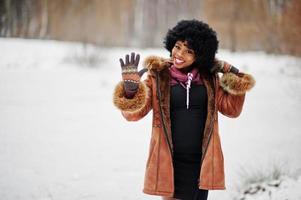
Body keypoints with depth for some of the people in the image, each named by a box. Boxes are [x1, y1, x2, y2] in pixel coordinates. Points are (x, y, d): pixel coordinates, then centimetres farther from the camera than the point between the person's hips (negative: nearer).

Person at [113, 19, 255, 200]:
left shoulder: (209, 78, 6)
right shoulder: (158, 77, -2)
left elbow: (232, 109, 12)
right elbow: (134, 113, -5)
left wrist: (233, 76, 1)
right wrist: (130, 89, -25)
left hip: (202, 162, 3)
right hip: (171, 163, -3)